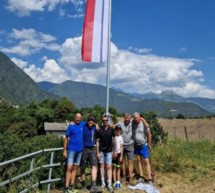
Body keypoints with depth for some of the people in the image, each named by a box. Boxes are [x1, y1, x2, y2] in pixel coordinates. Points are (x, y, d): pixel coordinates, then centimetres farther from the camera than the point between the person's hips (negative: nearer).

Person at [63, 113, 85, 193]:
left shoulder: (83, 124, 3)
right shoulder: (71, 126, -5)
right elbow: (66, 138, -3)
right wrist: (65, 150, -6)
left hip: (80, 149, 4)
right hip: (72, 149, -4)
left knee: (75, 168, 10)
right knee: (69, 168, -7)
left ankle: (71, 186, 20)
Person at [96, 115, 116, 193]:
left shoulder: (111, 129, -4)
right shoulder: (99, 130, -5)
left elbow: (114, 139, 4)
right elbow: (97, 141, -1)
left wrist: (115, 150, 4)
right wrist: (97, 152, -4)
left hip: (109, 151, 0)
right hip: (101, 150, 1)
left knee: (109, 167, -2)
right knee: (102, 166, 6)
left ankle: (109, 184, 1)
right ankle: (103, 182, 16)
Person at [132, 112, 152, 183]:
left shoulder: (144, 124, -18)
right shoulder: (133, 123, -6)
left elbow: (149, 134, -10)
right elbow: (132, 132, 8)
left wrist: (149, 144, -3)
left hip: (144, 145, -4)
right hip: (136, 145, 4)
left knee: (147, 161, -4)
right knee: (139, 160, 9)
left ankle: (150, 179, 0)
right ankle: (141, 177, 18)